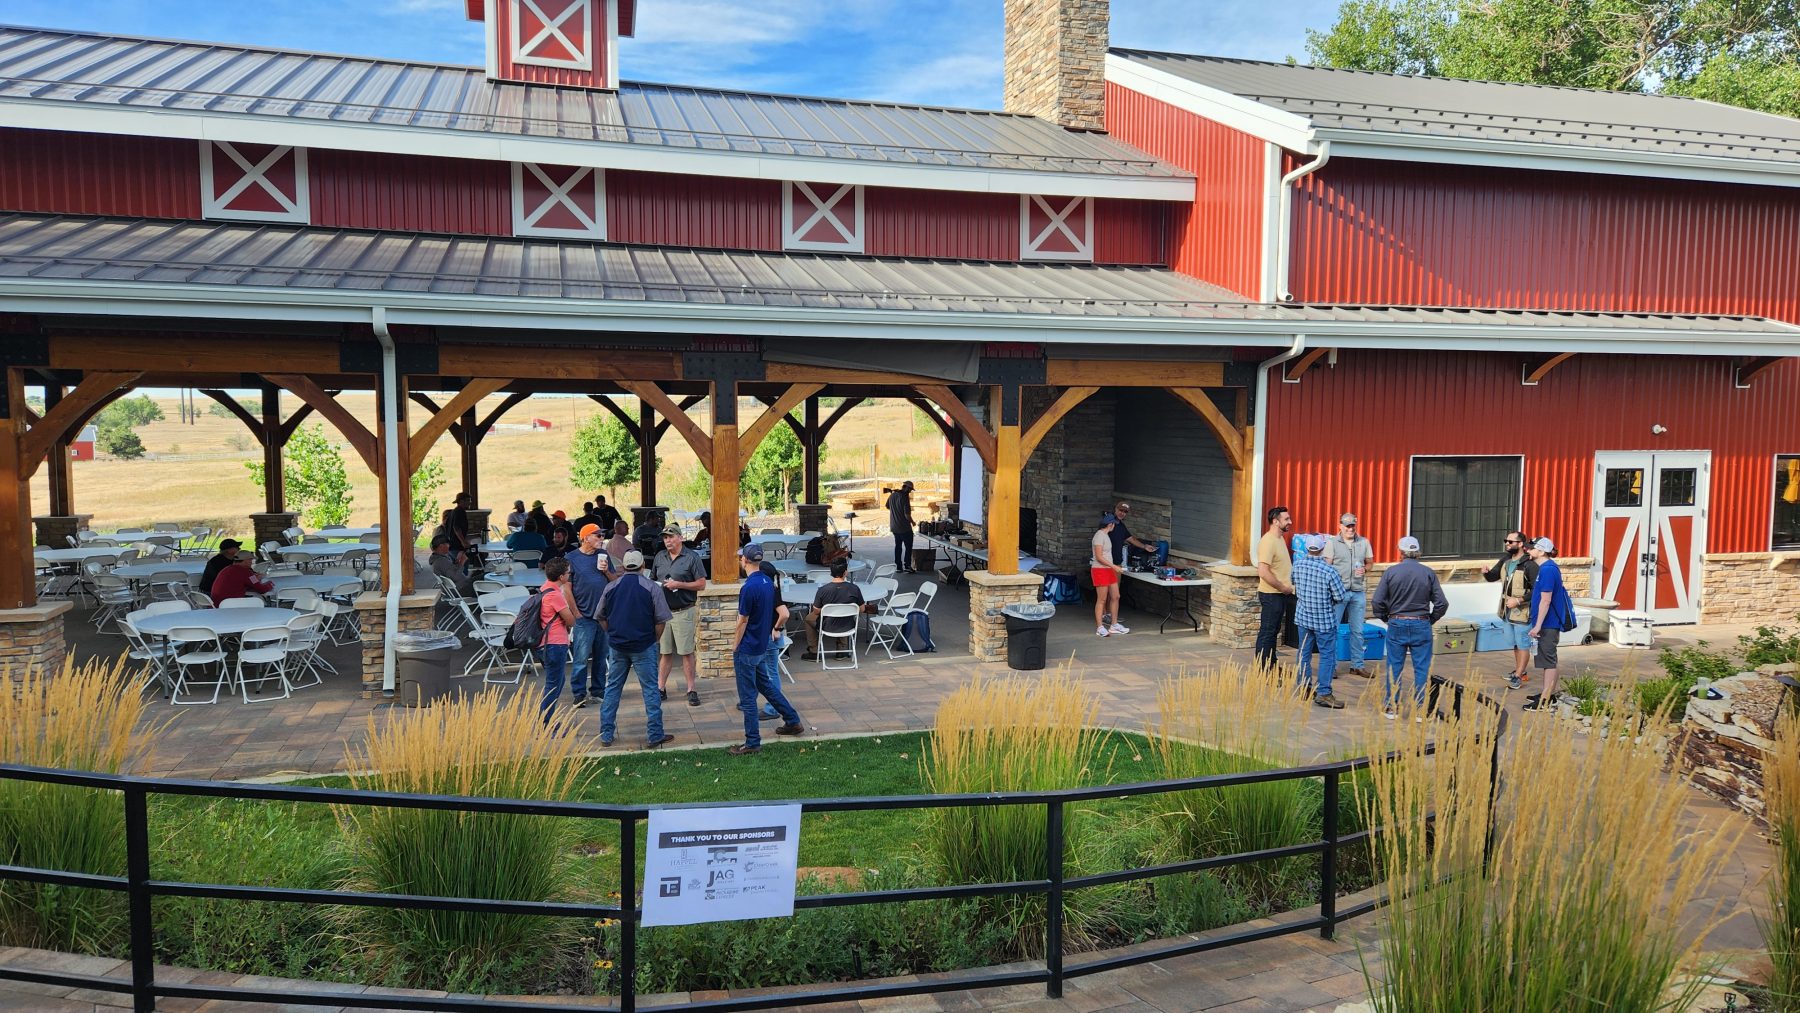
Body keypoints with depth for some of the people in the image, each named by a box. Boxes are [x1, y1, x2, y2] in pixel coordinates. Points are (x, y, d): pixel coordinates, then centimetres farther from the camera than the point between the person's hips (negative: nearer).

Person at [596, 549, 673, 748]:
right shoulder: (652, 588, -7)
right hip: (644, 646, -3)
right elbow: (661, 620, -8)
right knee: (650, 689, 4)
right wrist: (654, 640, 6)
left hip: (616, 646, 3)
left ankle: (606, 735, 16)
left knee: (612, 688, 13)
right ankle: (654, 736, 5)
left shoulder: (610, 587, 4)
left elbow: (601, 618, 12)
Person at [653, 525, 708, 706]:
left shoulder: (692, 557, -4)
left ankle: (692, 690, 3)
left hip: (683, 611, -4)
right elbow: (652, 580, 20)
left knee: (687, 652, -2)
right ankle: (660, 688, 16)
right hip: (662, 611, 4)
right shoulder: (660, 557, 11)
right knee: (665, 652, 10)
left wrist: (679, 584, -15)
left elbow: (701, 583, -6)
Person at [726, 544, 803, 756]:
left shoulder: (749, 587, -22)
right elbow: (784, 613, 7)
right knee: (766, 686, 24)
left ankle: (752, 743, 7)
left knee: (748, 697, 1)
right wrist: (774, 629, 23)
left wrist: (734, 649, -6)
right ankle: (792, 721, 31)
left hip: (747, 650, -9)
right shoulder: (767, 583, 4)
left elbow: (742, 622, -16)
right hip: (762, 647, 9)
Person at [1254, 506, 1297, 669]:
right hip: (1271, 595, -10)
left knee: (1274, 631, 16)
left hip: (1280, 594, 10)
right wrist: (1283, 588, -18)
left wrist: (1287, 587, 10)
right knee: (1267, 632, -4)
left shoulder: (1280, 538, 11)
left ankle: (1271, 666, 26)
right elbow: (1263, 572, -27)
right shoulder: (1268, 541, -20)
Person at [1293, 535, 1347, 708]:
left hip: (1303, 617, 5)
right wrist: (1328, 599, 5)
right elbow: (1340, 597, -14)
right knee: (1327, 656, 1)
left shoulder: (1298, 565, -6)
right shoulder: (1329, 571, -21)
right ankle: (1323, 693, -1)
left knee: (1304, 653, 15)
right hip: (1324, 620, -5)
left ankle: (1305, 687, 23)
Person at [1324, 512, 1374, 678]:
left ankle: (1357, 665, 18)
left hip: (1359, 591, 3)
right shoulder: (1332, 543, 0)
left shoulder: (1364, 542, 9)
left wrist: (1364, 569, -6)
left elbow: (1369, 563, 17)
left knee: (1357, 630, 9)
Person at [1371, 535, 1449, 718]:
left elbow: (1377, 602, -7)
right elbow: (1441, 604, -4)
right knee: (1422, 668, 6)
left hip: (1397, 625, 0)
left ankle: (1391, 707, 15)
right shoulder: (1428, 573, -3)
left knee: (1394, 667, 9)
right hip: (1421, 626, 0)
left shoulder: (1390, 572, -5)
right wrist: (1430, 620, 10)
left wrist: (1386, 618, 9)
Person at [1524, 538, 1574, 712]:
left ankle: (1545, 701, -3)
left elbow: (1545, 600, -23)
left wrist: (1538, 625, -23)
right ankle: (1548, 693, 27)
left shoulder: (1547, 569, -19)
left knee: (1548, 660, -6)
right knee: (1548, 659, 17)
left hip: (1548, 623, -10)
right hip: (1549, 623, 10)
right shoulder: (1548, 567, 12)